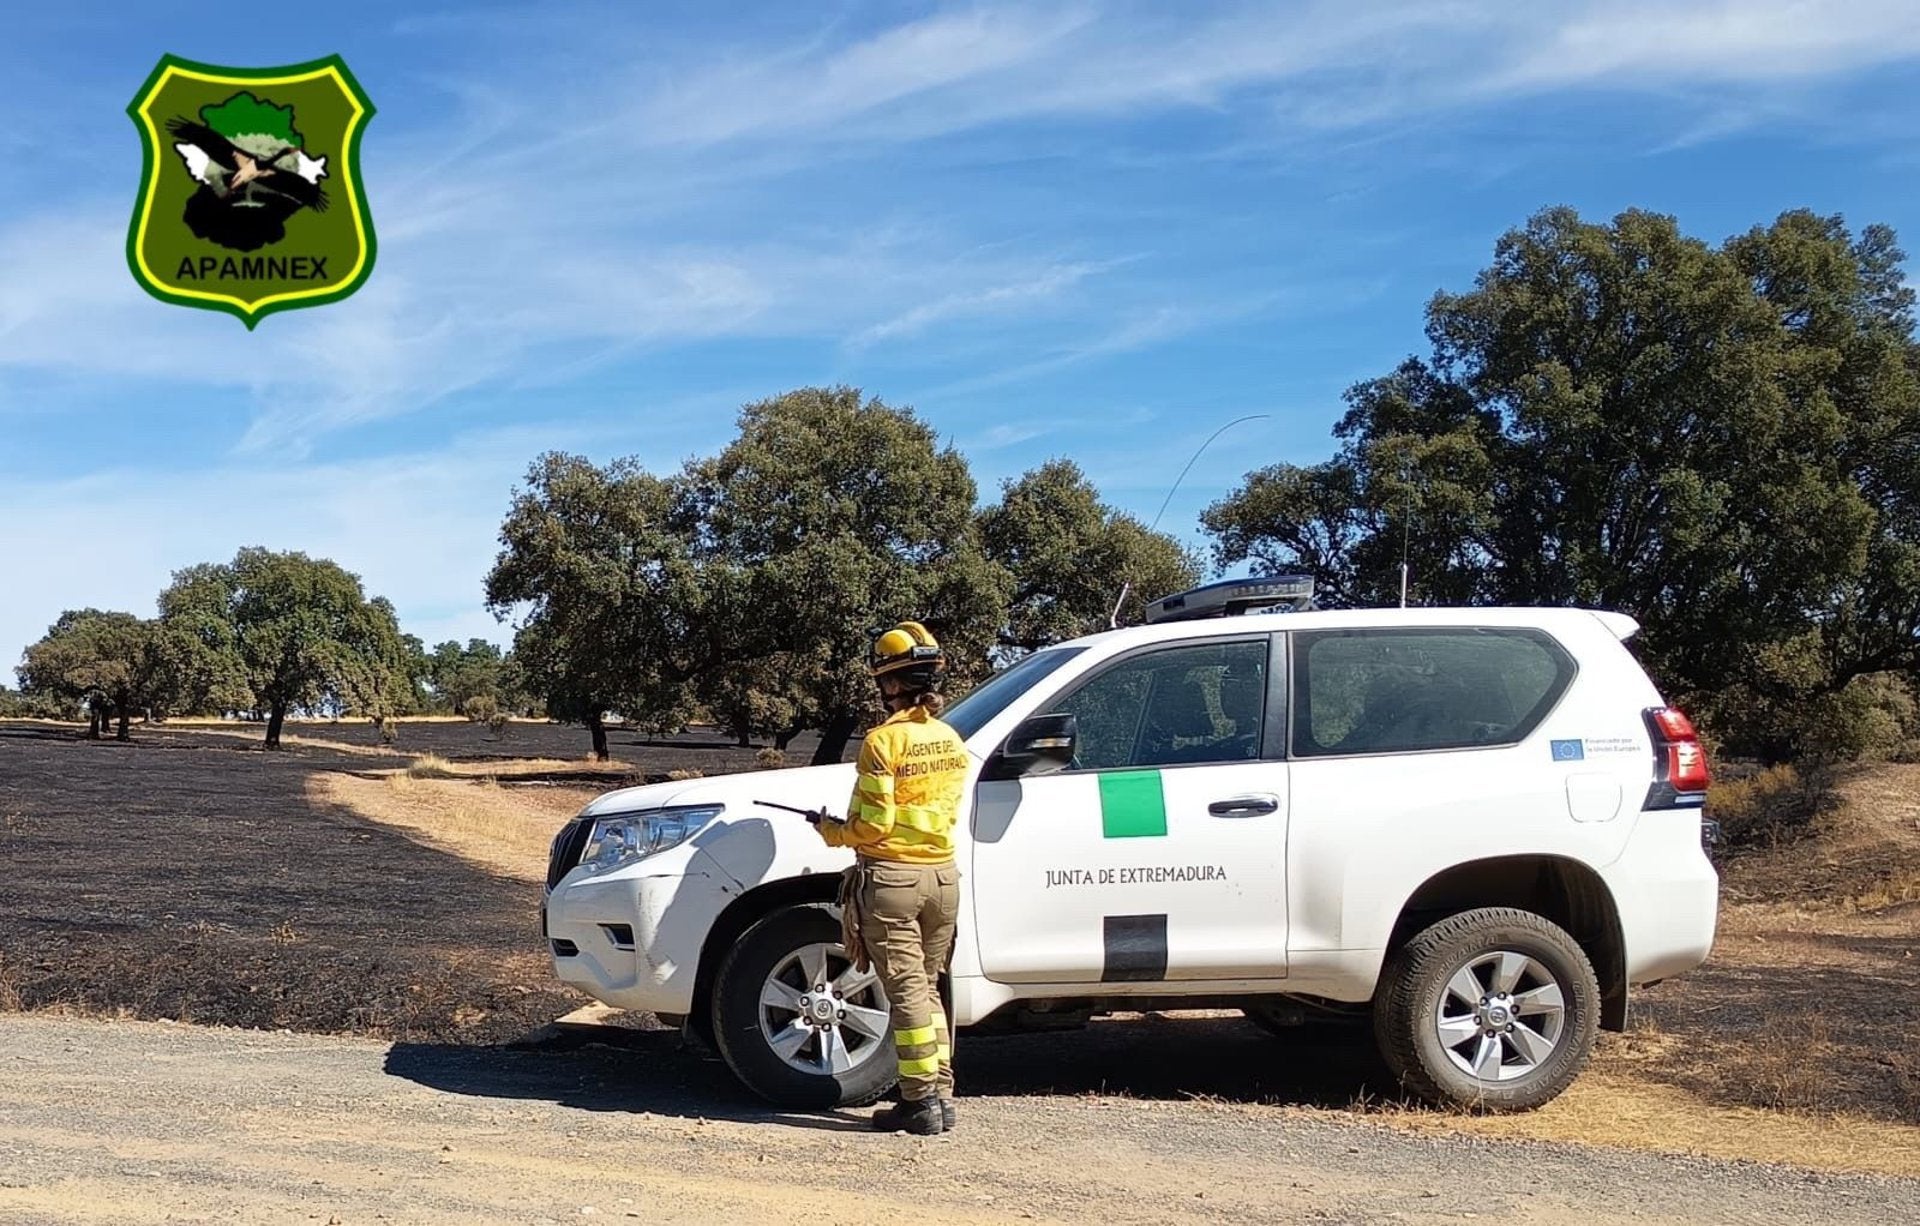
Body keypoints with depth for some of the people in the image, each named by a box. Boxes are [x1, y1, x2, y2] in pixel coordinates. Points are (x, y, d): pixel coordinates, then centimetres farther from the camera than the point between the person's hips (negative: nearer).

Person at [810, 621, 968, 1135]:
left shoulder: (884, 741, -14)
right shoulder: (951, 741, 8)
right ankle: (942, 1094, 16)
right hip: (943, 875, 7)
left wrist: (830, 830, 4)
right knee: (928, 989, 16)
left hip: (892, 877, -7)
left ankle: (922, 1102, 1)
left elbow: (872, 825, -15)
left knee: (906, 992, -1)